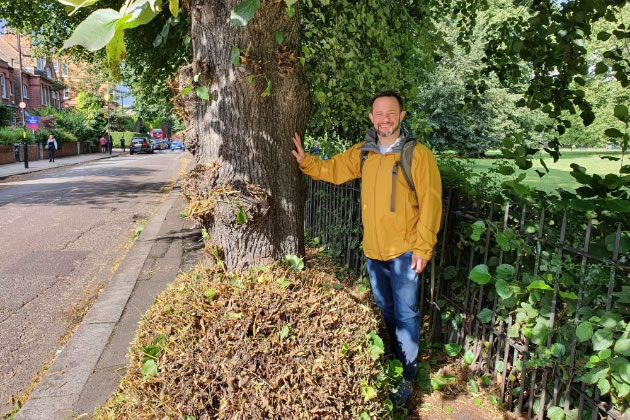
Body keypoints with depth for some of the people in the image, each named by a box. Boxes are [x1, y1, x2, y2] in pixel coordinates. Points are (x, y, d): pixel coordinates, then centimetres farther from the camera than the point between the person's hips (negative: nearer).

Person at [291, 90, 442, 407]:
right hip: (373, 250, 6)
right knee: (384, 312, 21)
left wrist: (423, 247, -15)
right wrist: (305, 160, -4)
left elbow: (430, 203, -13)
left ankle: (406, 377, 23)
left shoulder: (418, 154, -12)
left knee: (405, 315, 5)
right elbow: (331, 170, 13)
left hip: (403, 252, -5)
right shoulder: (362, 153, 4)